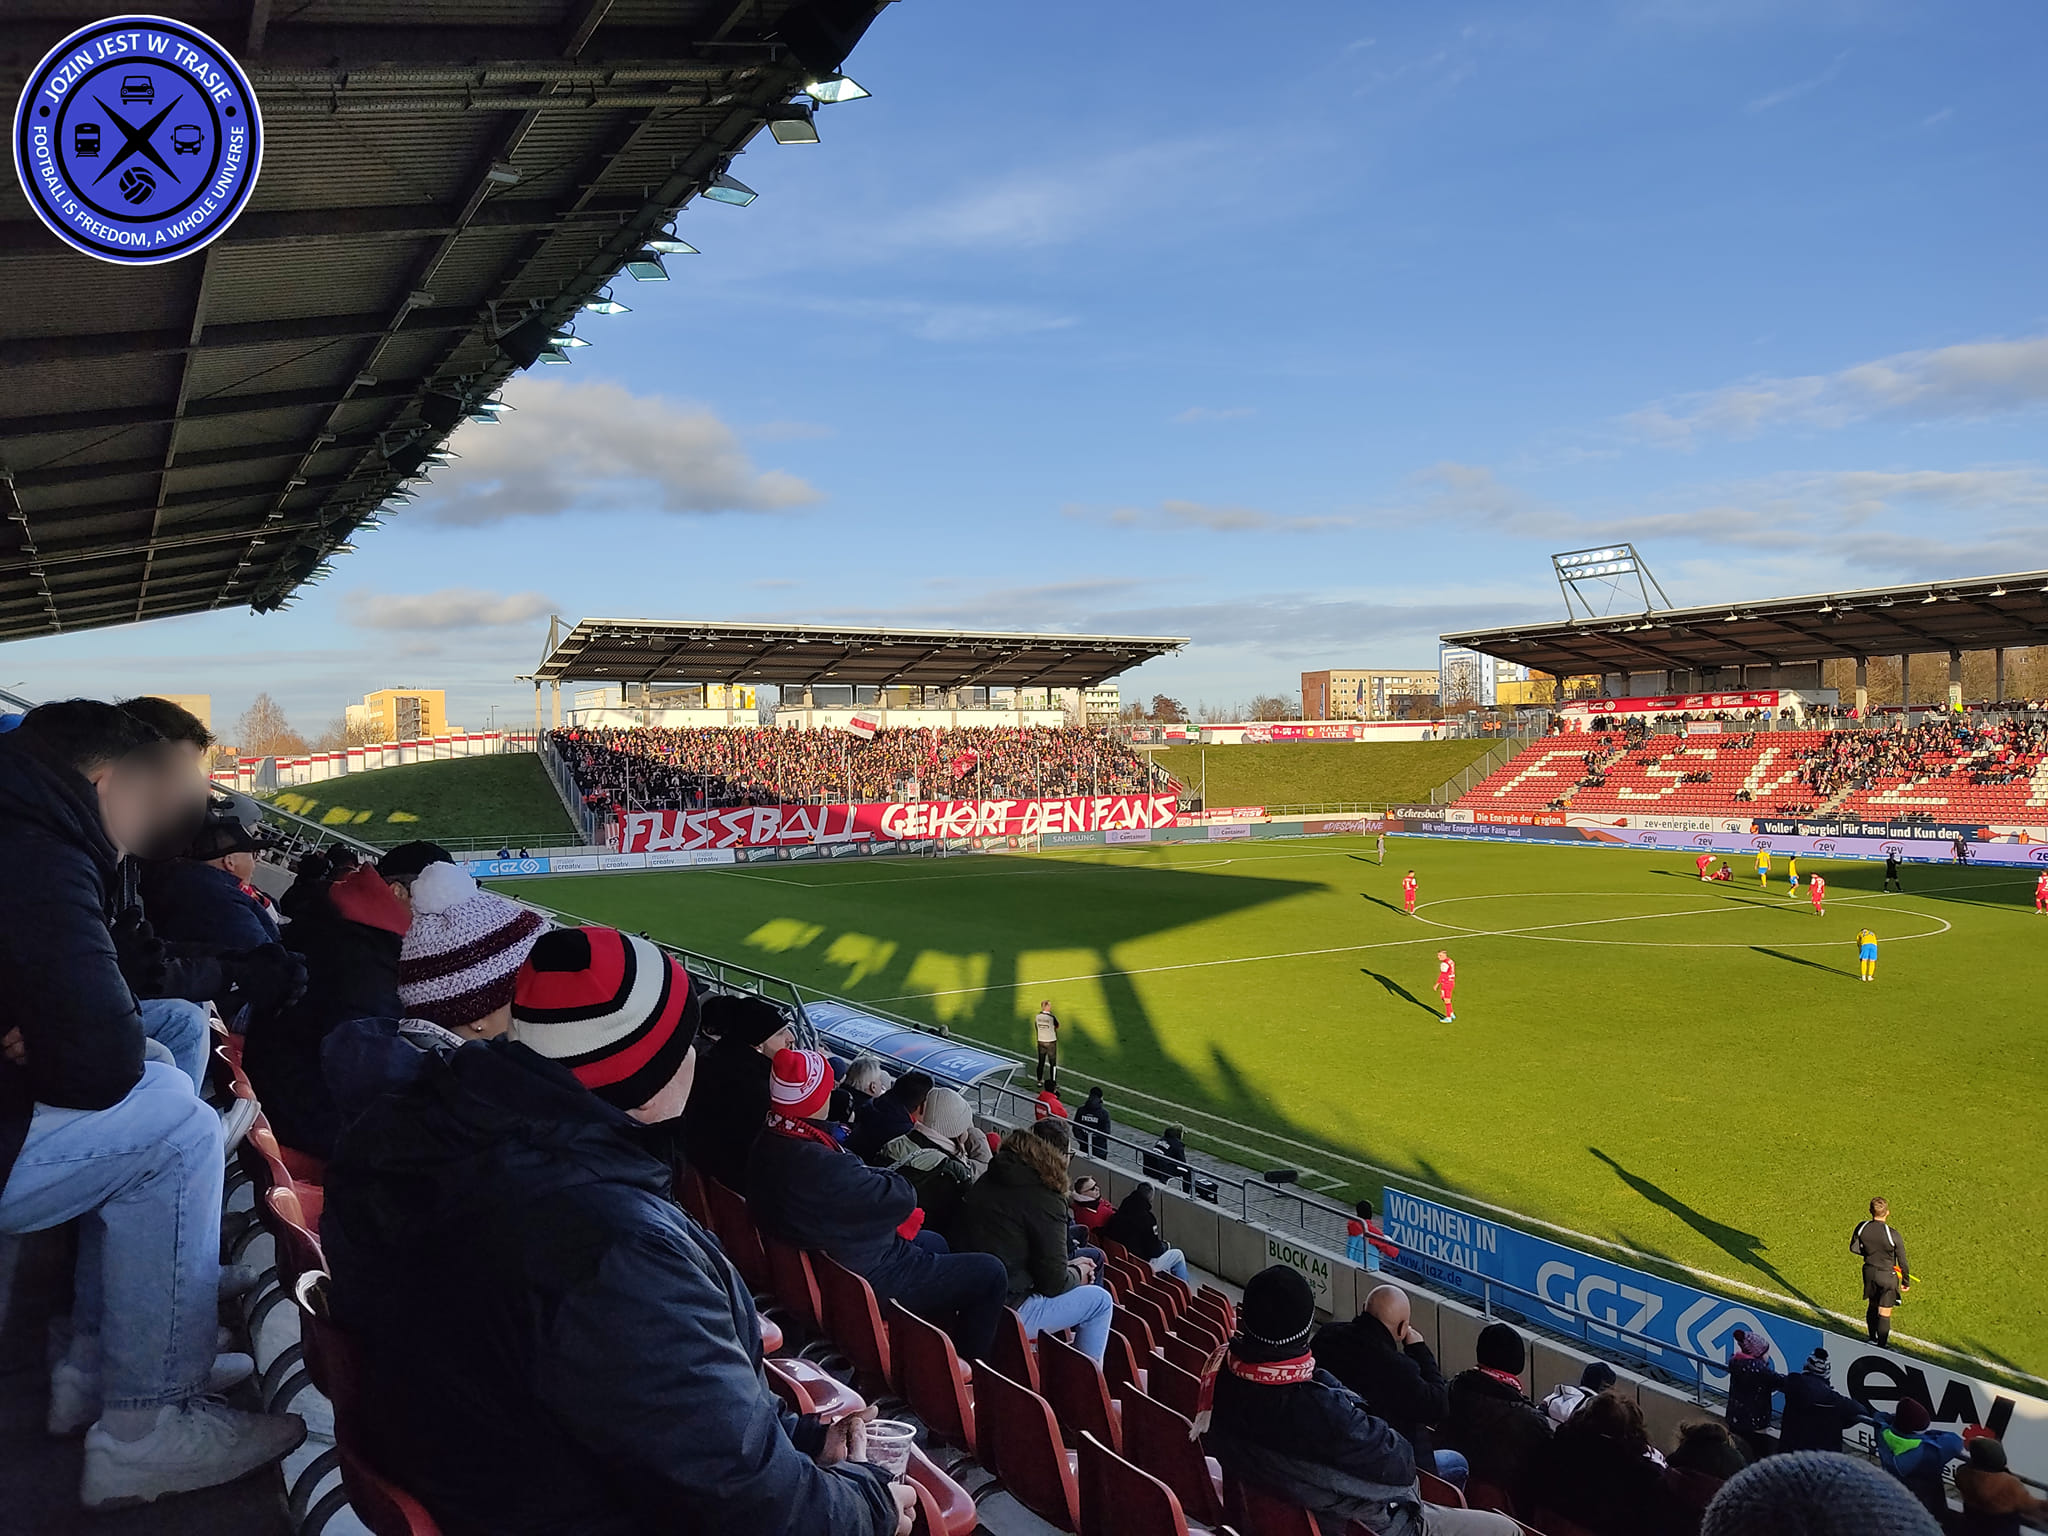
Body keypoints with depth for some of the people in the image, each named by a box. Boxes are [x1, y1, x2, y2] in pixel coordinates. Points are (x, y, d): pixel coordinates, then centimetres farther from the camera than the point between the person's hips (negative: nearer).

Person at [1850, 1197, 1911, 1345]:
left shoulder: (1862, 1228, -12)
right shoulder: (1893, 1235, -24)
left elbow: (1854, 1248, 4)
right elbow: (1903, 1262, -14)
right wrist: (1906, 1282, 1)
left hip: (1869, 1272, 4)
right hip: (1887, 1276, -4)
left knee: (1872, 1306, 24)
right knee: (1884, 1313, 7)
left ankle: (1873, 1339, 39)